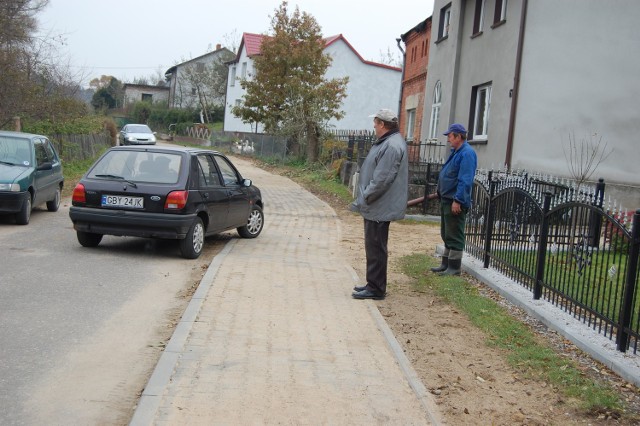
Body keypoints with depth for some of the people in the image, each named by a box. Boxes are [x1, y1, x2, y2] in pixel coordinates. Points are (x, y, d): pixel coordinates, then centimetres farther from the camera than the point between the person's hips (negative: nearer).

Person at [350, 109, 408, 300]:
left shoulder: (392, 146, -20)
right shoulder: (386, 142, 15)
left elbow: (381, 181, -25)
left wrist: (363, 199, -17)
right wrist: (364, 199, 17)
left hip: (379, 208, -11)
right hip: (376, 207, 11)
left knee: (376, 248, -3)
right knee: (373, 246, 17)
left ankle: (376, 288, 5)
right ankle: (373, 284, 27)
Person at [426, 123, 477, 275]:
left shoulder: (467, 153, -16)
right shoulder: (455, 152, 15)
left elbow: (465, 181, -23)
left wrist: (457, 200, -26)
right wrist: (439, 193, 23)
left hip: (455, 202, -10)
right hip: (446, 199, 10)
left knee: (454, 235, -3)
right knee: (446, 234, 16)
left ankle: (454, 267, 5)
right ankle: (446, 264, 25)